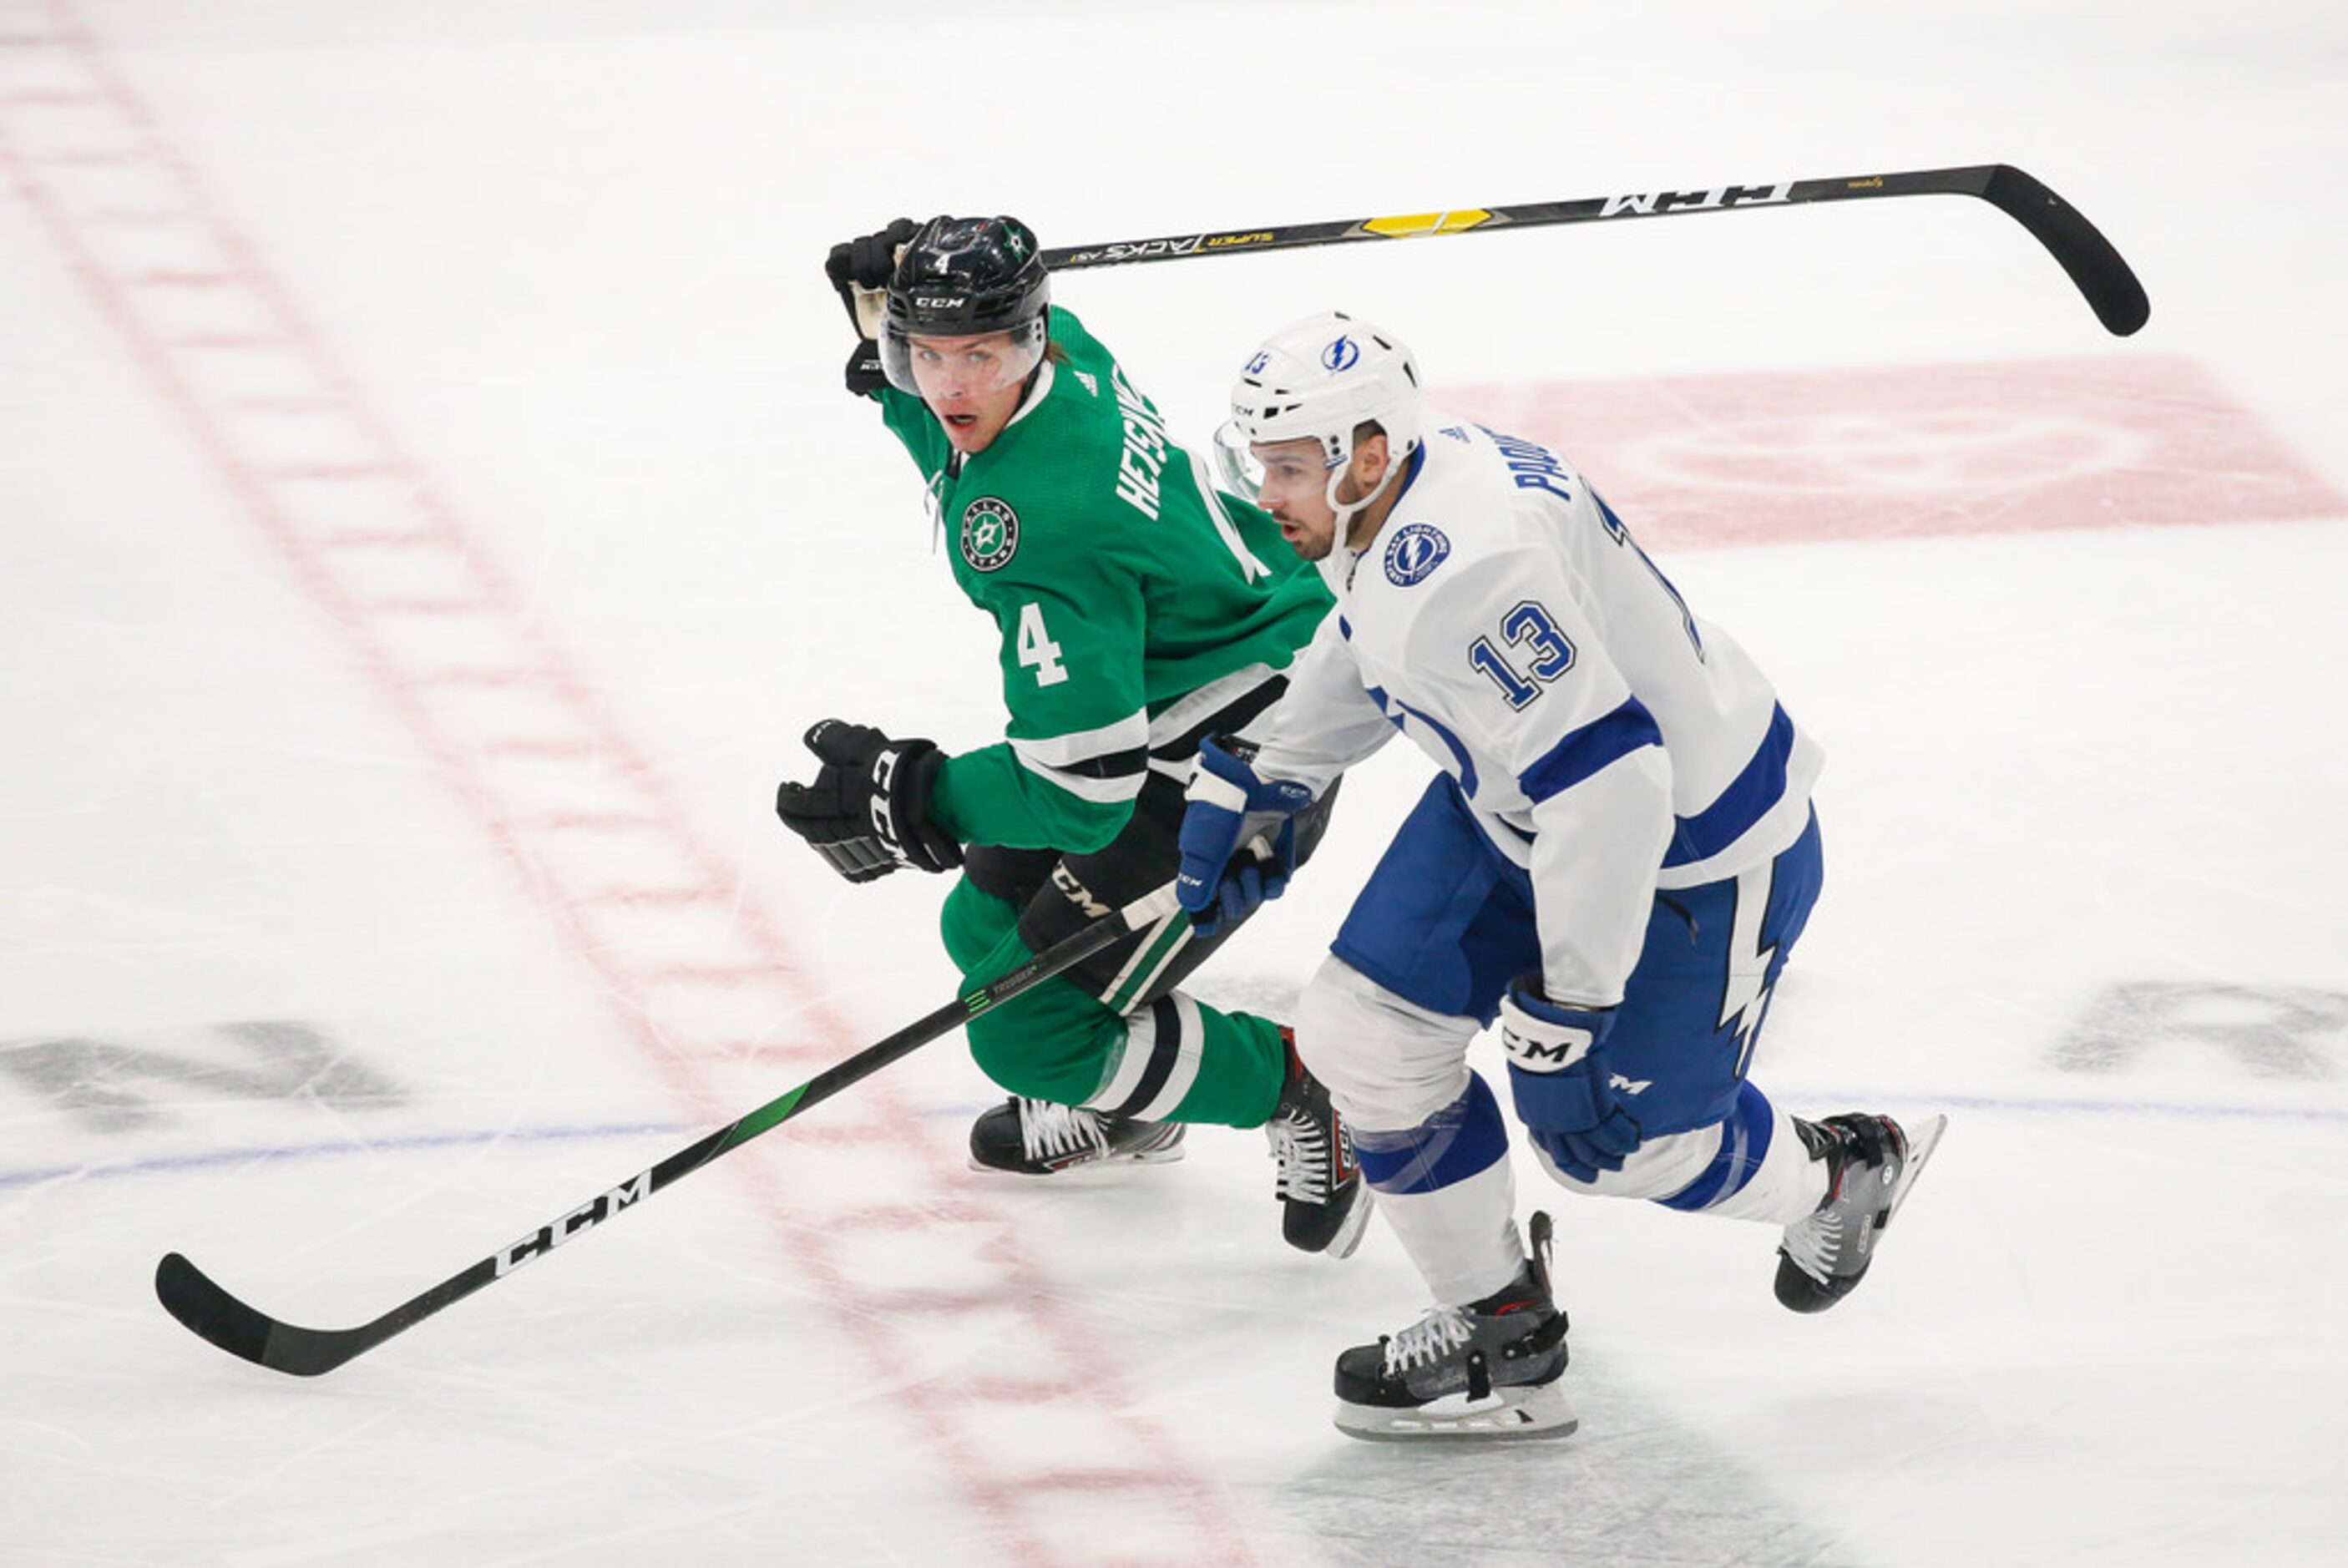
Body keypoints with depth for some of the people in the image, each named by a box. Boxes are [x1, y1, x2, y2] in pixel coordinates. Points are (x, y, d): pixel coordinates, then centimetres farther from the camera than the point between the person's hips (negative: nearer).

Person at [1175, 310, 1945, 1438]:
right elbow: (1360, 655, 19)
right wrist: (1247, 780, 23)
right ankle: (1499, 1336, 15)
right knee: (1365, 1029, 2)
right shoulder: (1389, 507, -5)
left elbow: (1607, 780, -39)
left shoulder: (1466, 566, -37)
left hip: (1690, 850, -10)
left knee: (1614, 1140, 3)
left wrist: (1567, 998, -33)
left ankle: (1836, 1179, 35)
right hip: (1518, 810, 10)